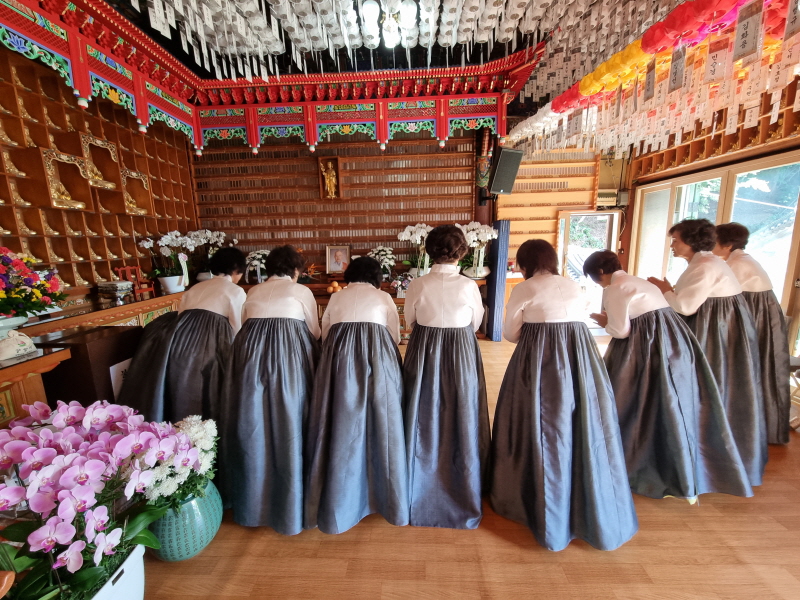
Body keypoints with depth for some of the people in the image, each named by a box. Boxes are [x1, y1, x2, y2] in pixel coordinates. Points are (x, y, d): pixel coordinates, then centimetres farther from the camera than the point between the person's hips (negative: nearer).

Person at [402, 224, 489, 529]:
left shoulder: (417, 285, -11)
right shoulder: (469, 286, -11)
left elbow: (410, 322, 3)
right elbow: (476, 324, 4)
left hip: (423, 353, 1)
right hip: (462, 355, 0)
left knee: (425, 420, 16)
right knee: (460, 419, 16)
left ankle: (421, 493, 36)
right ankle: (463, 491, 37)